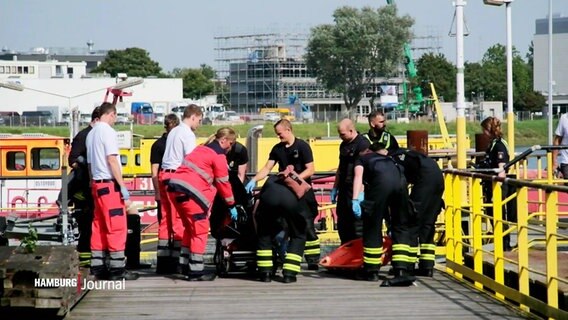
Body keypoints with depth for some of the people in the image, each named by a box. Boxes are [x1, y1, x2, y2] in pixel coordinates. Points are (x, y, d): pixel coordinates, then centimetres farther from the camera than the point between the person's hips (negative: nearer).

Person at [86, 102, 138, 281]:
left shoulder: (91, 134, 14)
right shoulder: (108, 132, -11)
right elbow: (112, 160, -17)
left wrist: (93, 182, 19)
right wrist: (123, 187, -17)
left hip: (96, 184, 9)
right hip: (110, 184, -9)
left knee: (99, 227, 10)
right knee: (117, 227, -7)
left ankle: (98, 267, 11)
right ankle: (117, 269, -9)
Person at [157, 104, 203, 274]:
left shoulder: (173, 132, 19)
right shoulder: (188, 134, -8)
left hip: (164, 175, 9)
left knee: (166, 220, 9)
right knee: (179, 221, -7)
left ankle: (163, 262, 9)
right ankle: (175, 261, -9)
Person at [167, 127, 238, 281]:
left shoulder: (203, 149, 24)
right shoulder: (218, 155, -3)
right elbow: (223, 182, -1)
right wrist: (231, 205, 9)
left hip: (176, 187, 9)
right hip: (189, 192, -9)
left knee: (191, 227, 20)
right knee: (200, 229, -2)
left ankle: (185, 266, 22)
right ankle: (196, 271, -2)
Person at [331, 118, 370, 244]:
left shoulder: (362, 144, -14)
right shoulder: (343, 145, 14)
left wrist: (360, 193, -28)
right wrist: (335, 187, 24)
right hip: (344, 190, 9)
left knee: (358, 226, -8)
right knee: (342, 224, 15)